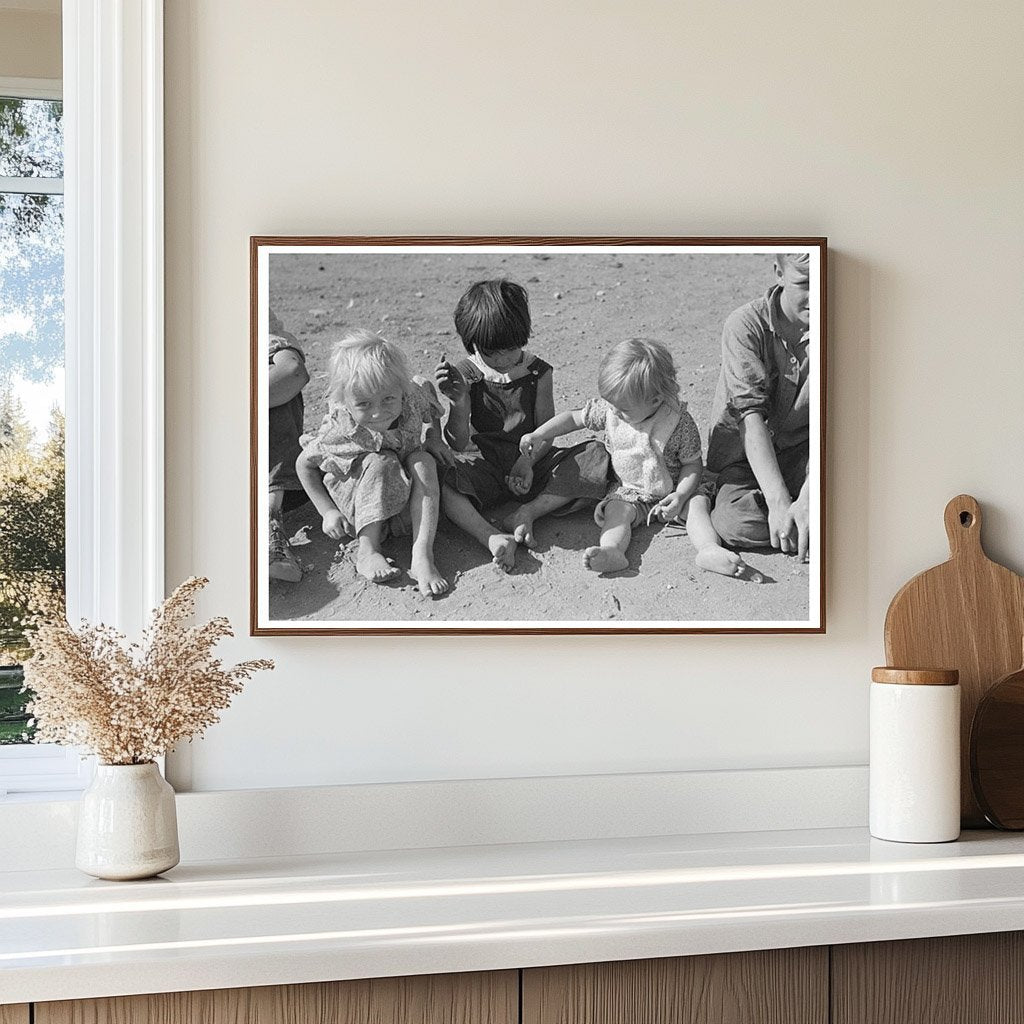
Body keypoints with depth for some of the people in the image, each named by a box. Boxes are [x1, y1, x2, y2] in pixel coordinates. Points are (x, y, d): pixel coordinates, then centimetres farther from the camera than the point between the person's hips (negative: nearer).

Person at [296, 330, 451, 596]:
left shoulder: (413, 399, -21)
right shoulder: (340, 432, -29)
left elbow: (427, 388, 5)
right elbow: (304, 464, -13)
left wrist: (434, 437, -4)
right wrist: (328, 511, -18)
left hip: (403, 494, 4)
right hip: (351, 499, -3)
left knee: (423, 462, -27)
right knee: (380, 462, -32)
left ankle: (423, 555, -35)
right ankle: (368, 551, -28)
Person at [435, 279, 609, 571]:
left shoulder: (538, 372, -1)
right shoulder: (466, 375, -5)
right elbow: (458, 444, -10)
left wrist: (528, 460, -23)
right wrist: (459, 404, -30)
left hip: (531, 461, 2)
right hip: (485, 463, -2)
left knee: (596, 457, -22)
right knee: (443, 486, -34)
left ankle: (529, 511, -26)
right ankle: (494, 539, -51)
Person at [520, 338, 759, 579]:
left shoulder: (680, 422, -19)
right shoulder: (609, 411, -10)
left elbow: (692, 464, -11)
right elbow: (575, 418, 5)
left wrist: (680, 495, -27)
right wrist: (538, 435, -5)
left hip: (671, 492, -2)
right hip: (628, 493, 2)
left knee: (697, 503, -26)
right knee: (616, 511, -26)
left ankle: (710, 549, -47)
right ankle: (612, 550, -53)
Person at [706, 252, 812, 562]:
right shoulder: (746, 325, -16)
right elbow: (750, 417, -25)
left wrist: (806, 498, -37)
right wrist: (779, 502, -37)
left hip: (801, 452, 2)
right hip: (743, 453, -1)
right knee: (736, 525, -30)